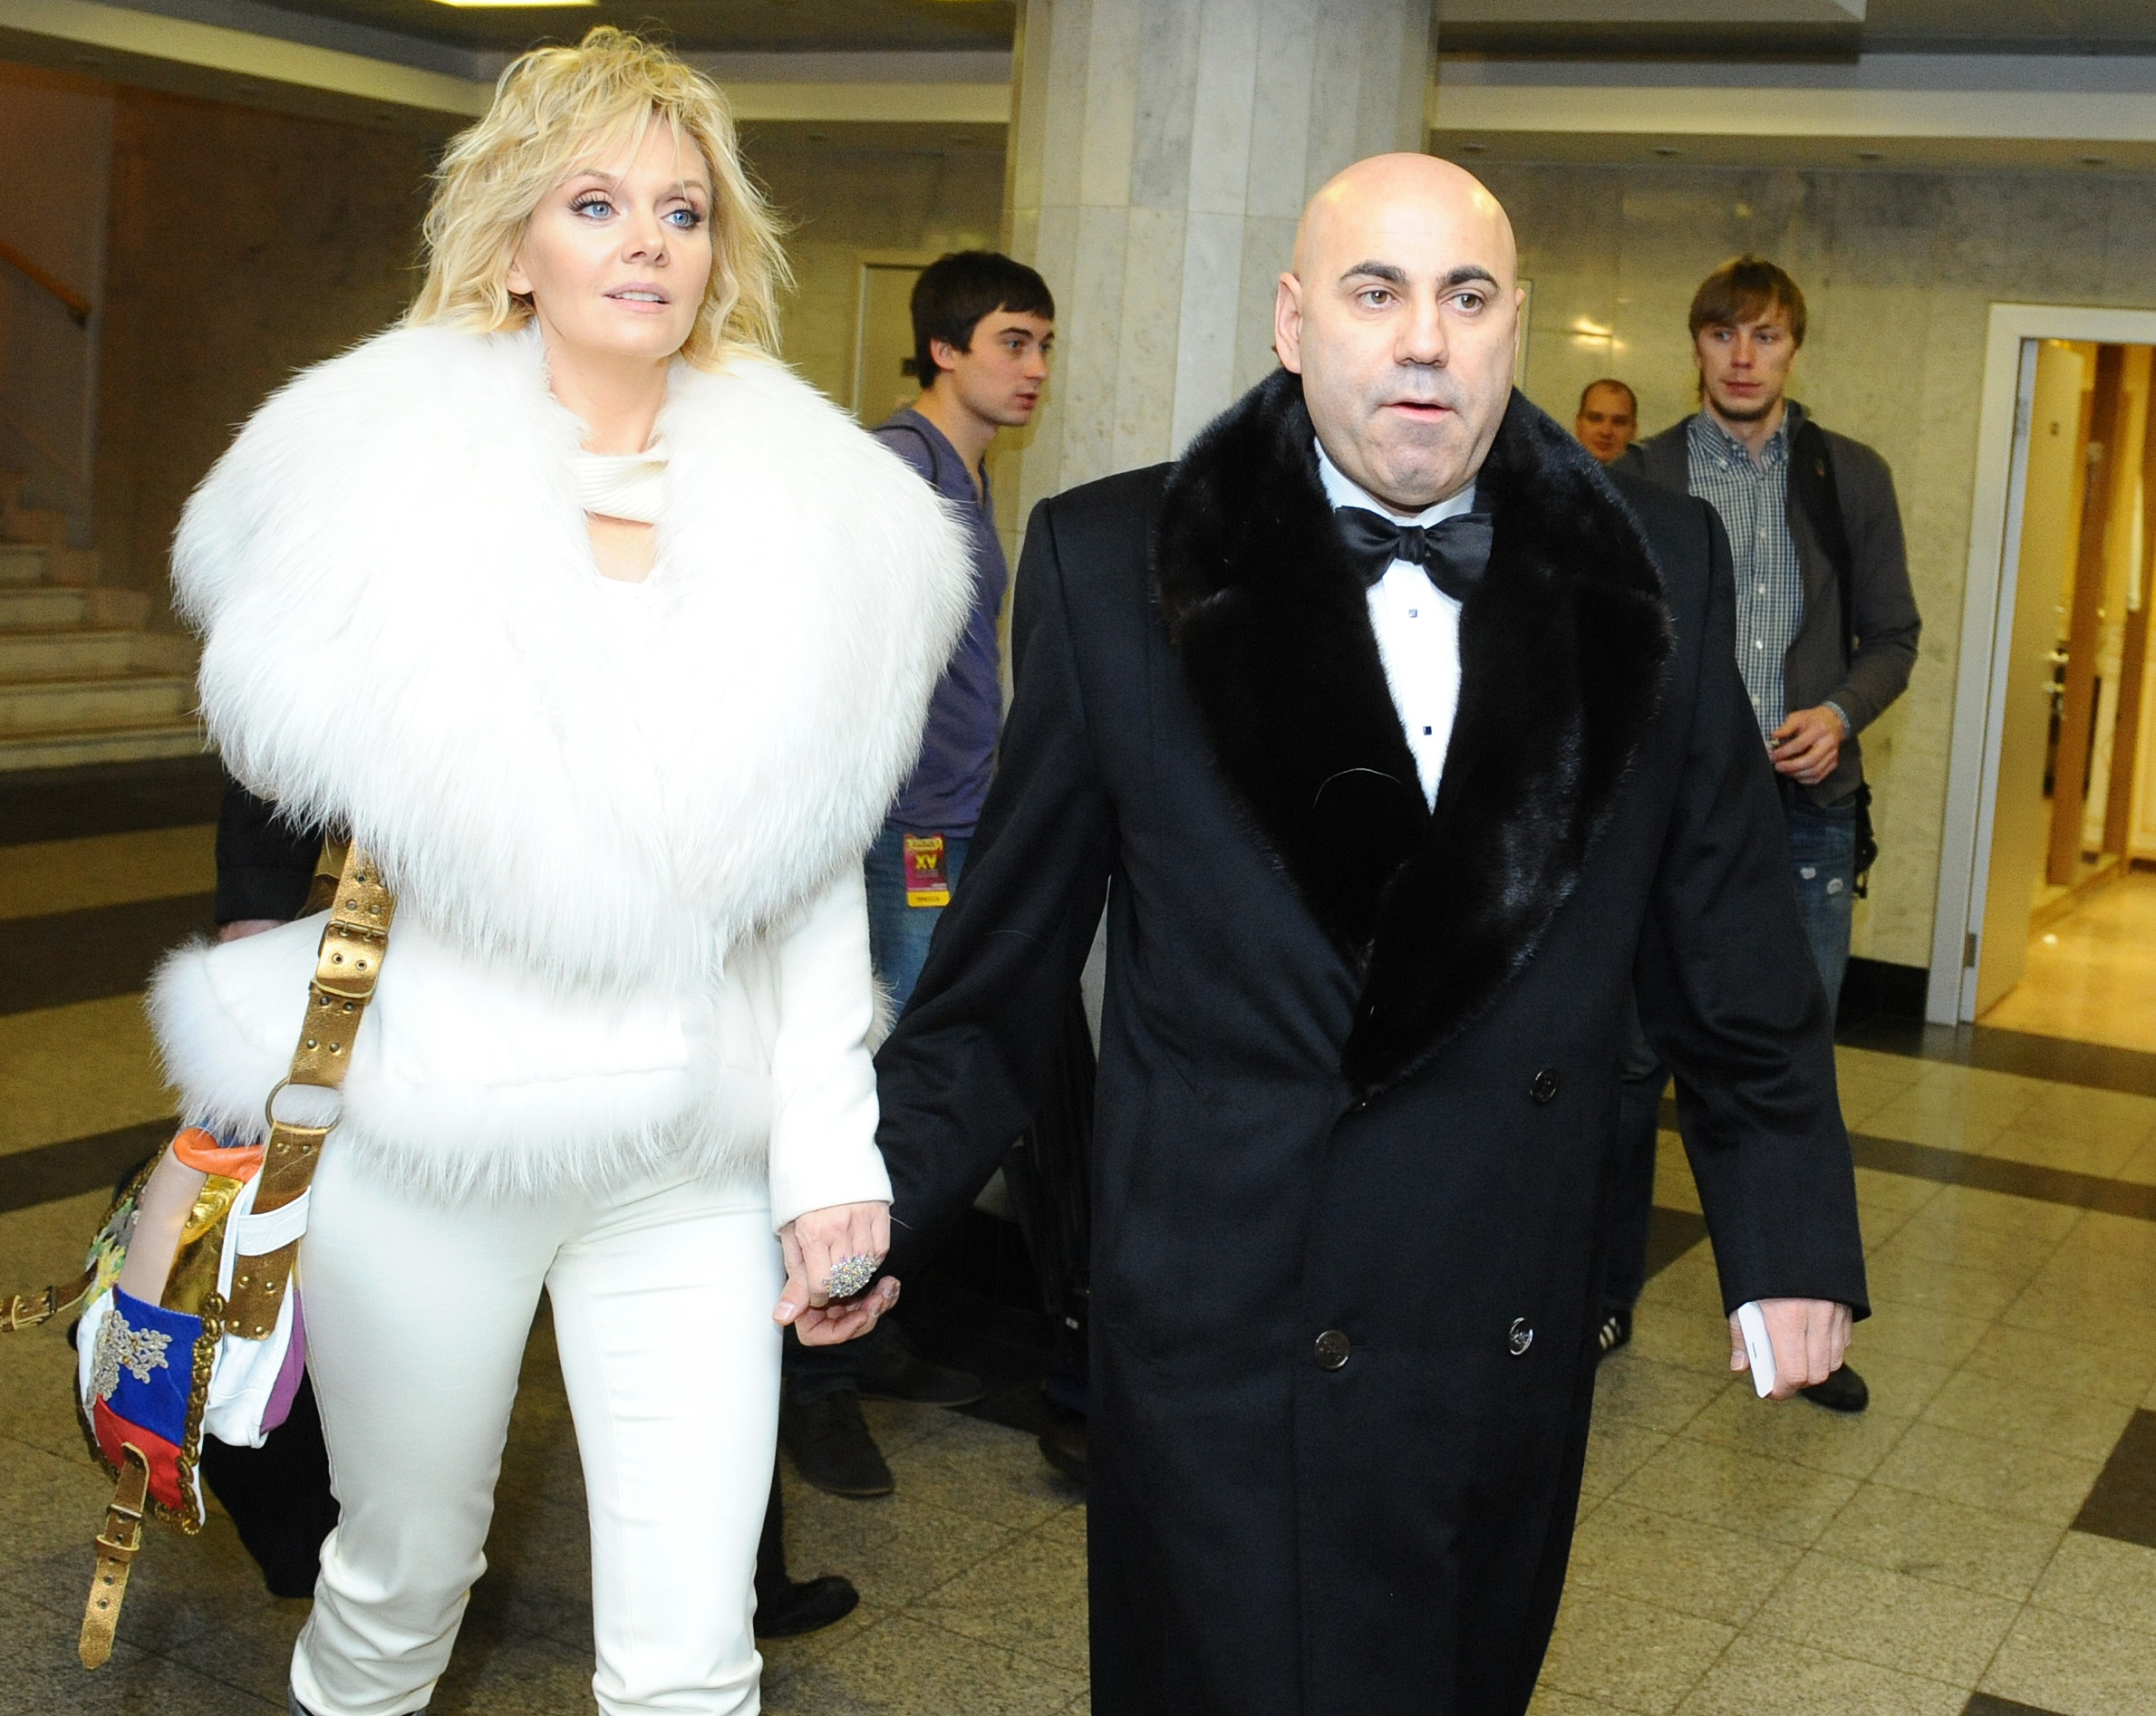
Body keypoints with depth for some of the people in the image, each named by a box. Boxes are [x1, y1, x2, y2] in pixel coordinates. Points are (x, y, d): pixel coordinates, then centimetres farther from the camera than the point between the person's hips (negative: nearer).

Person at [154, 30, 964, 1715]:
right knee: (401, 1578, 18)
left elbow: (821, 865, 4)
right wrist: (259, 1065, 6)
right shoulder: (378, 472, -2)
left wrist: (834, 1153, 0)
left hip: (694, 1157, 1)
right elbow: (279, 772, 10)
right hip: (422, 1126, -1)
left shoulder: (812, 515, 3)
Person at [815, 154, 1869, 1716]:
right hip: (1230, 1335, -3)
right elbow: (1010, 951, 1)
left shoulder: (1656, 570, 0)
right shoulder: (1117, 565, -6)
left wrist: (1792, 1237, 8)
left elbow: (1728, 935, 6)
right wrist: (883, 1191, -2)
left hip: (1518, 1340, 3)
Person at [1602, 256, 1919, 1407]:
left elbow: (1892, 634, 10)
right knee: (1633, 1058, 4)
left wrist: (1842, 711, -8)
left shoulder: (1853, 477, 7)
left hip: (1806, 806, 1)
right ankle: (1605, 1297, 19)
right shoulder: (1639, 480, 3)